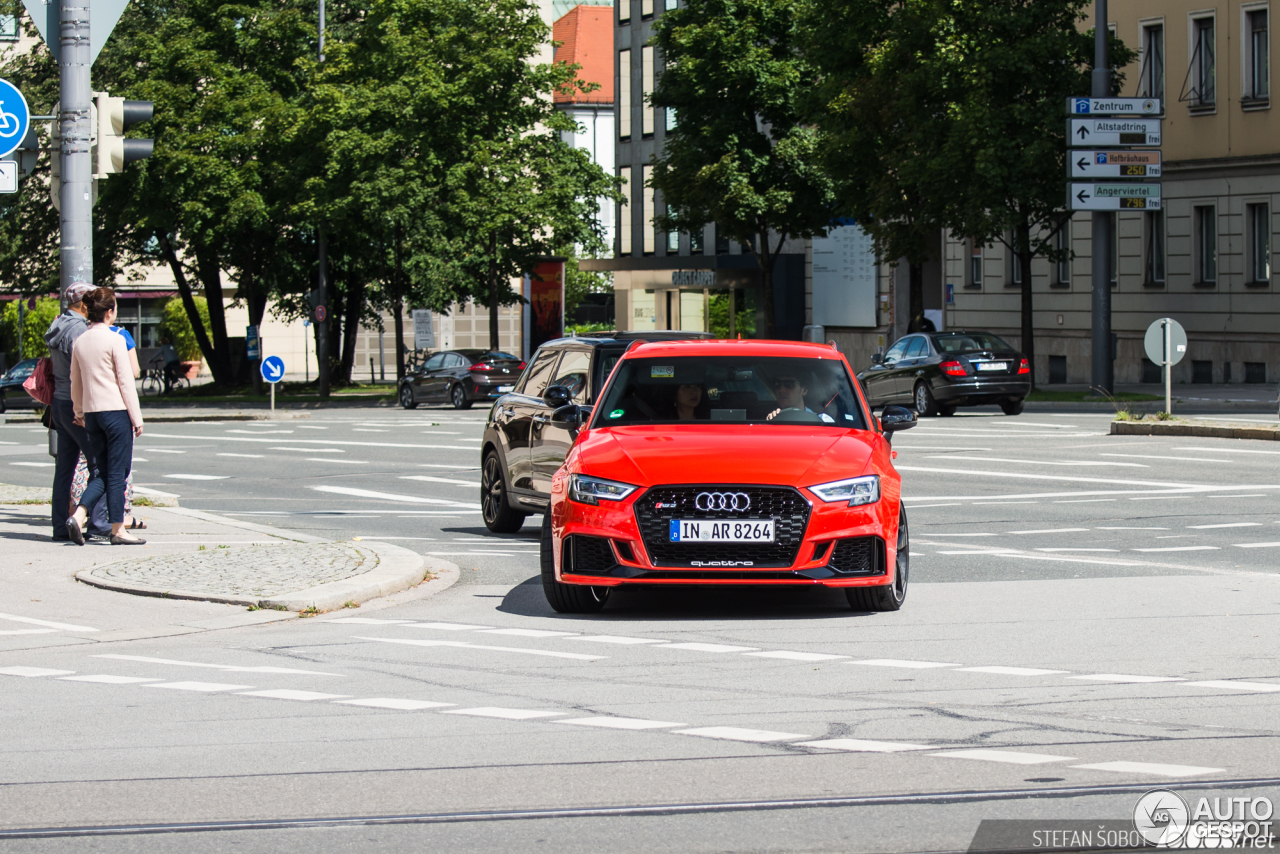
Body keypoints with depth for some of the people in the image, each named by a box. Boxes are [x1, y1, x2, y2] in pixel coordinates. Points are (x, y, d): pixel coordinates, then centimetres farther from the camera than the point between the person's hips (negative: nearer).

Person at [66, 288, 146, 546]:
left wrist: (79, 411, 29)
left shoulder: (80, 342, 8)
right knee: (117, 472, 0)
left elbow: (75, 383, 16)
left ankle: (78, 515, -4)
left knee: (103, 472, 14)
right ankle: (118, 530, 2)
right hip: (116, 410, -6)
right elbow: (126, 382, -10)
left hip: (91, 413, 6)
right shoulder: (114, 340, -10)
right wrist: (136, 418, -6)